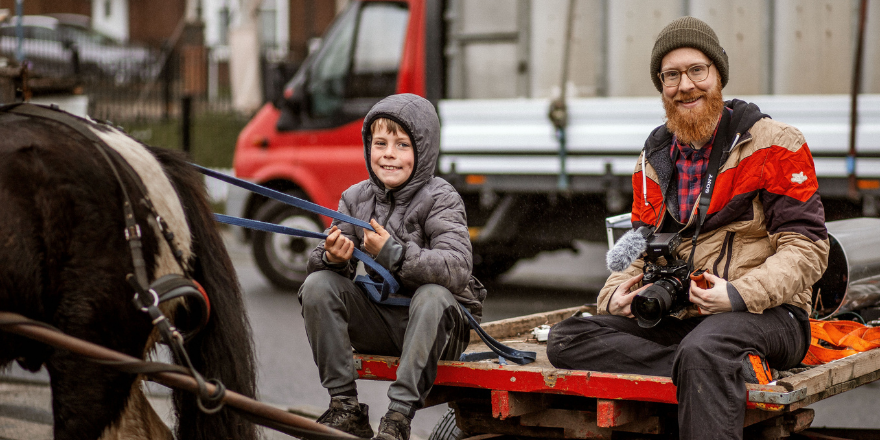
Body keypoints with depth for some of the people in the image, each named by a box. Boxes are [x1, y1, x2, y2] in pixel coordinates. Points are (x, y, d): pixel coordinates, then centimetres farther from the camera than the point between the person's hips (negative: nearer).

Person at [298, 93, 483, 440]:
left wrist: (395, 254, -37)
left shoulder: (441, 199, -11)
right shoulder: (356, 198, 4)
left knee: (433, 295, -36)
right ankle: (346, 409, -14)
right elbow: (318, 263, 0)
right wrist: (332, 258, -26)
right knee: (318, 285, -15)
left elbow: (458, 268, -26)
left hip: (435, 324, -4)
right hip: (379, 322, 5)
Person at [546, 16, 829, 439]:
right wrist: (617, 295, -2)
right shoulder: (654, 160, 18)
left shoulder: (774, 144, 1)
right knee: (566, 339, -18)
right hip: (677, 318, 7)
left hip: (764, 313, -6)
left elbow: (806, 247, -5)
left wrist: (739, 294, -22)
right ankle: (738, 370, -24)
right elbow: (642, 253, 23)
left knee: (704, 349, -41)